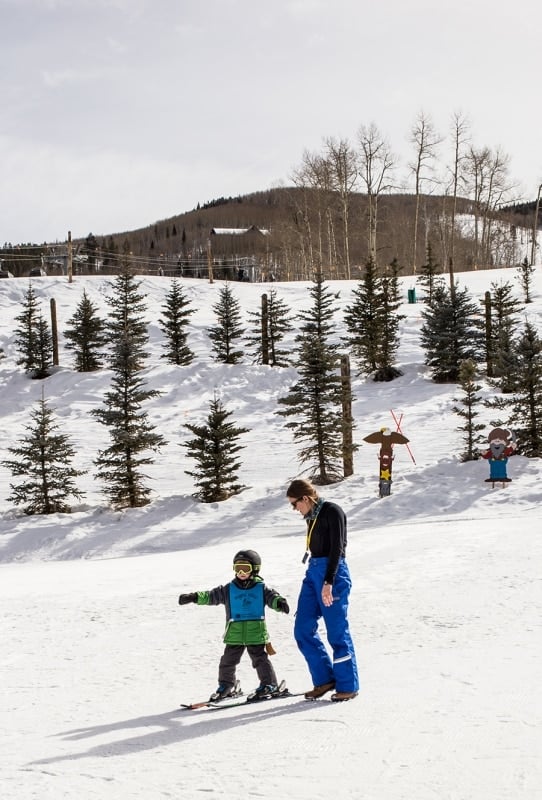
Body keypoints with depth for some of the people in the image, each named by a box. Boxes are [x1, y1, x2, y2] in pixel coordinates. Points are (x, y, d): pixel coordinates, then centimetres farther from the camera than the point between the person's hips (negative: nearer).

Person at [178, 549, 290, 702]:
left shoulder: (261, 588, 3)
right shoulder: (229, 590, 8)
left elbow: (272, 597, -7)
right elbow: (211, 596, 4)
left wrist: (279, 603, -30)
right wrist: (194, 597, -7)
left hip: (256, 632, -3)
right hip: (234, 633, 3)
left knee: (260, 659, -2)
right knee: (228, 660, 6)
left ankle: (269, 685, 10)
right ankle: (226, 686, 23)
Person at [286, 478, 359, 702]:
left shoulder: (332, 512, -10)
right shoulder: (313, 516, 15)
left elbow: (337, 548, -16)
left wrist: (329, 582, -23)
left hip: (332, 574, -9)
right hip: (313, 572, 9)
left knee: (337, 632, -4)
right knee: (303, 631, 4)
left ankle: (348, 686, 4)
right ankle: (324, 679, 12)